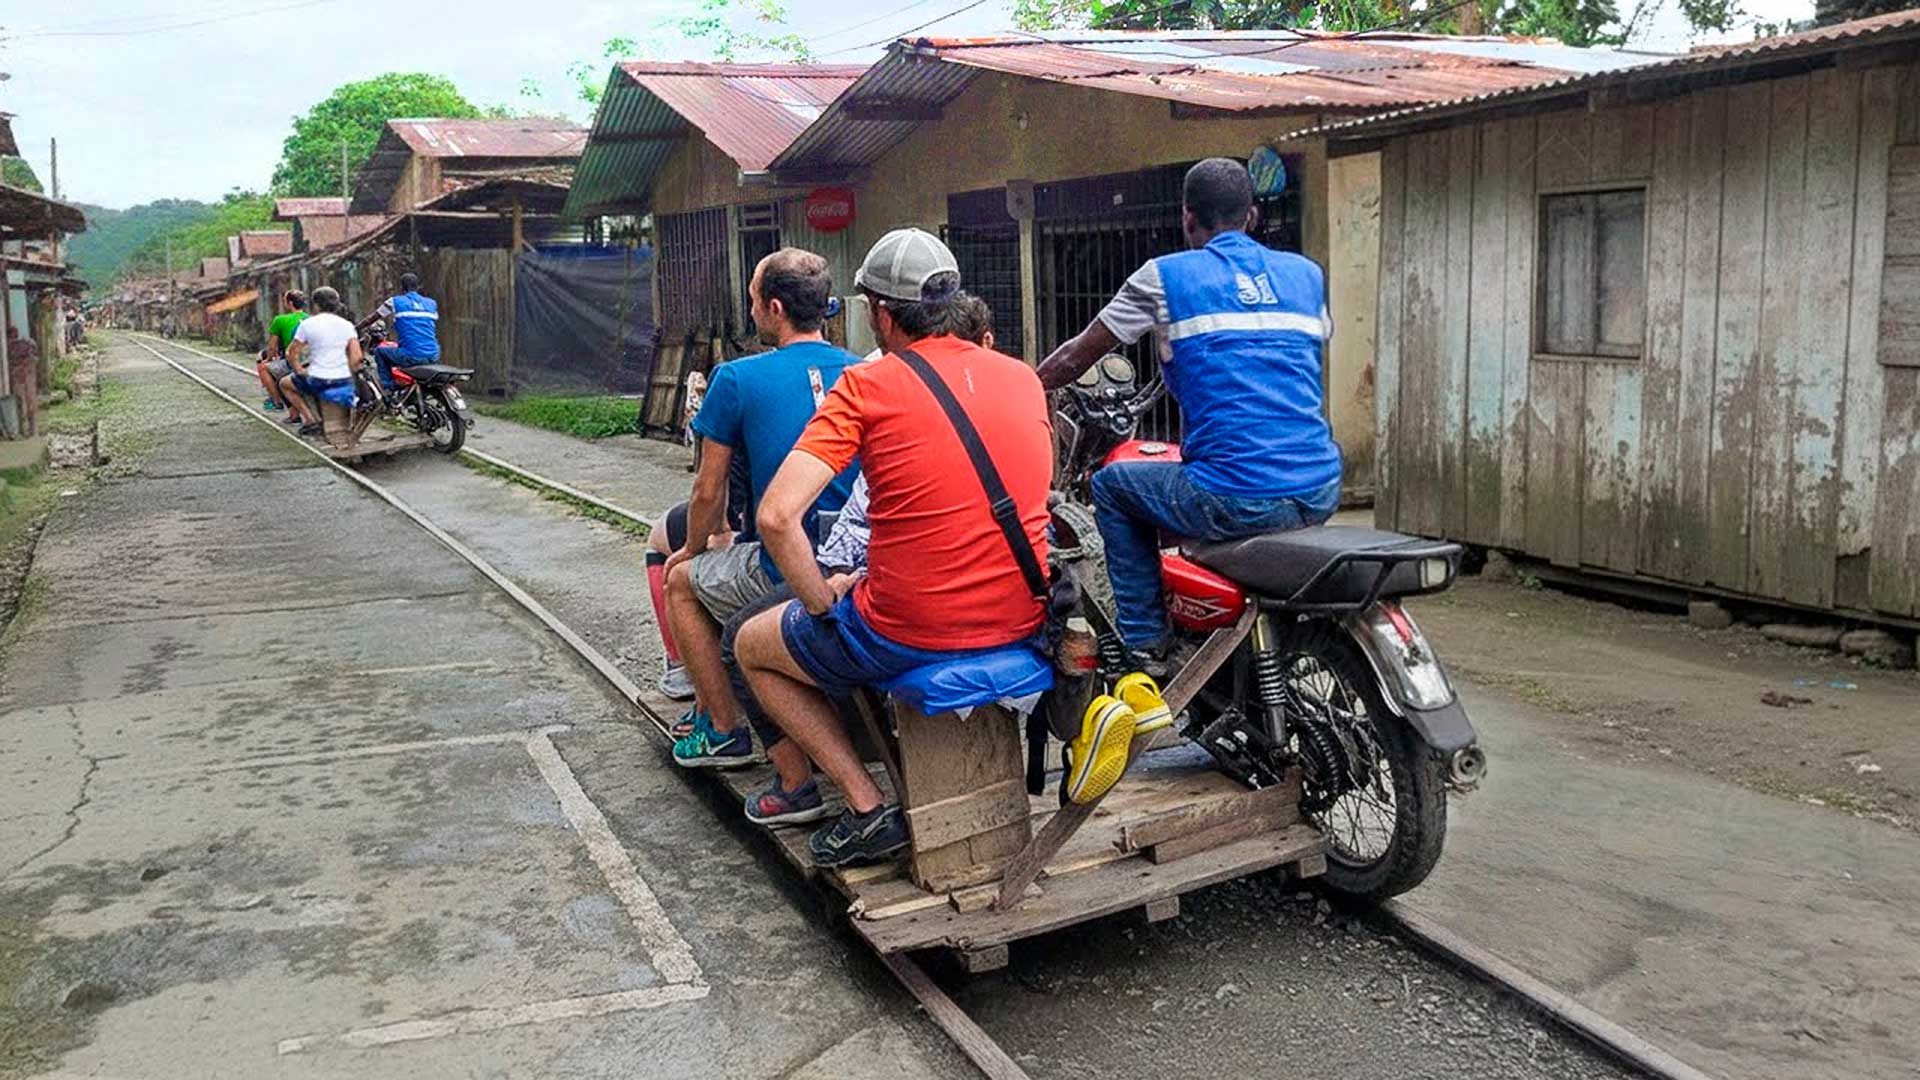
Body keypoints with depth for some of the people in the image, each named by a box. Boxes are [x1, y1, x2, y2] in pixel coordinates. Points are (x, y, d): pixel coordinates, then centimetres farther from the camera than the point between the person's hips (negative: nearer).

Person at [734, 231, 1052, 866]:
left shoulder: (868, 386, -10)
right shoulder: (1022, 377, 6)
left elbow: (777, 517, -19)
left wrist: (825, 609, -3)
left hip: (912, 632, -6)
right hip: (1021, 620, 6)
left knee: (753, 646, 20)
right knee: (845, 588, 35)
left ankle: (867, 807, 10)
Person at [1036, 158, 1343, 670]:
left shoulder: (1165, 275, 3)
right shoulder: (1307, 273, 16)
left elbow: (1075, 359, 9)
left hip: (1235, 501, -5)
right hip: (1320, 493, 5)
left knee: (1110, 485, 21)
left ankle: (1145, 642, 16)